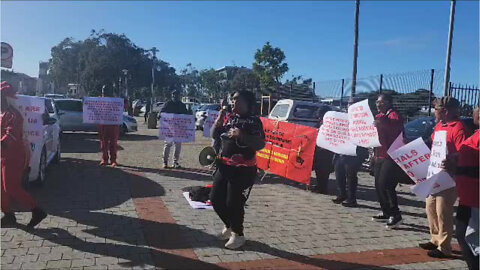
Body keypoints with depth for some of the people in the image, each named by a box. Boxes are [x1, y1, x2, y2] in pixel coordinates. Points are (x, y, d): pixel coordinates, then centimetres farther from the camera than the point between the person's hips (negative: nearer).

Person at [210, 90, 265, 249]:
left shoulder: (254, 121, -10)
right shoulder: (229, 118, 9)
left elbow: (260, 145, -18)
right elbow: (214, 135, 10)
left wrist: (241, 135, -27)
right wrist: (220, 118, -3)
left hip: (243, 170, -7)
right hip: (224, 166, 7)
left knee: (234, 203, -5)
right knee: (215, 199, 11)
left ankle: (238, 235, 19)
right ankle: (229, 226, 35)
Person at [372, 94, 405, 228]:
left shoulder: (394, 115, -8)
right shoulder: (379, 116, 19)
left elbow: (395, 126, -28)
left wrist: (381, 124, -42)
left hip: (391, 156, -9)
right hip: (379, 156, 9)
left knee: (385, 185, -14)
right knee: (378, 185, 10)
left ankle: (395, 215, -5)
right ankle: (386, 212, 22)